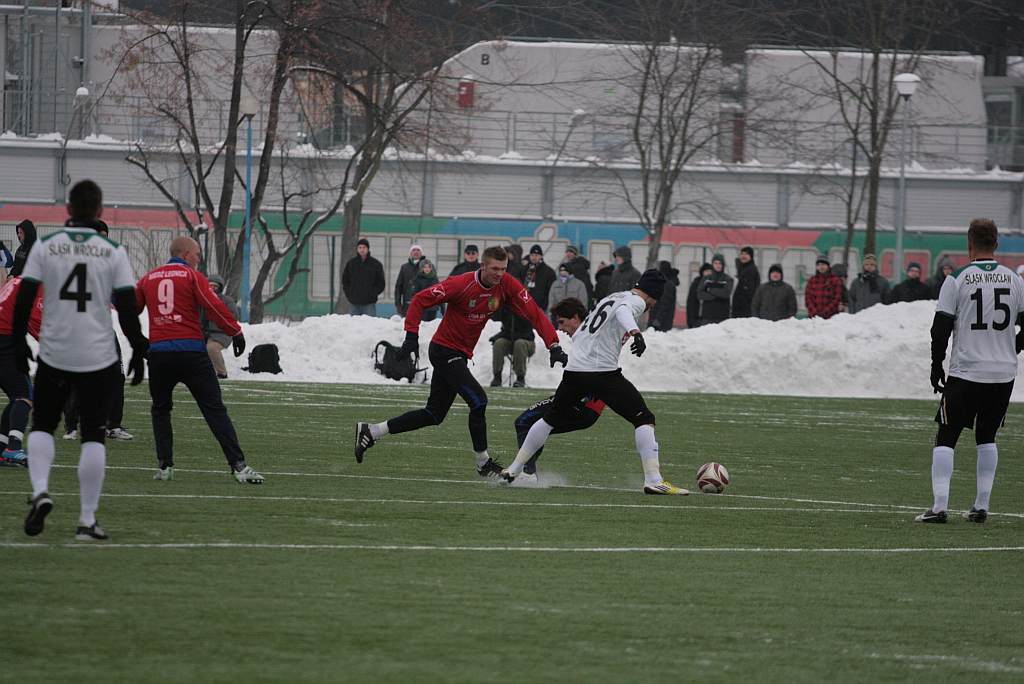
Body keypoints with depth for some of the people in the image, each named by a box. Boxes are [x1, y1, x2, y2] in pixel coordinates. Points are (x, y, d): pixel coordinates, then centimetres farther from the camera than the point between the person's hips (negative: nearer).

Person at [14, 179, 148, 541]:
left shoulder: (45, 247, -1)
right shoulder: (113, 252, -3)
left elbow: (24, 299, -1)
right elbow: (126, 307, -4)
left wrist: (18, 342, 10)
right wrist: (138, 350, 6)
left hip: (54, 355, 1)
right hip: (99, 358, -1)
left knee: (42, 426, 17)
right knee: (93, 436, 5)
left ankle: (40, 491, -8)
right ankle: (87, 521, 3)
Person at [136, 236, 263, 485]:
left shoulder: (148, 279, 13)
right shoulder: (192, 276, 0)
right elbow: (213, 305, -10)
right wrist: (235, 331, -6)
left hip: (158, 353, 3)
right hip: (191, 350, -3)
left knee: (160, 410, 20)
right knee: (215, 410, -3)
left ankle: (164, 466, 11)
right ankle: (238, 466, -11)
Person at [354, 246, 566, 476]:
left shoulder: (507, 286, -7)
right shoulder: (462, 285, -21)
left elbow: (534, 313, -12)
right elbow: (420, 300, -14)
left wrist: (554, 345, -22)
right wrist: (412, 334, -21)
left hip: (460, 355, 7)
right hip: (444, 351, -7)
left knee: (434, 415, 12)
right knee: (478, 400, -17)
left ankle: (370, 432, 20)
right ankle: (483, 463, -5)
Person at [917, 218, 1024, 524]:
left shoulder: (957, 280, -7)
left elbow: (941, 328, -6)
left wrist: (936, 366, 6)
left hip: (966, 373, -3)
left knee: (945, 438, 2)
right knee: (987, 438, 17)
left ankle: (939, 505, -9)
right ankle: (981, 506, 13)